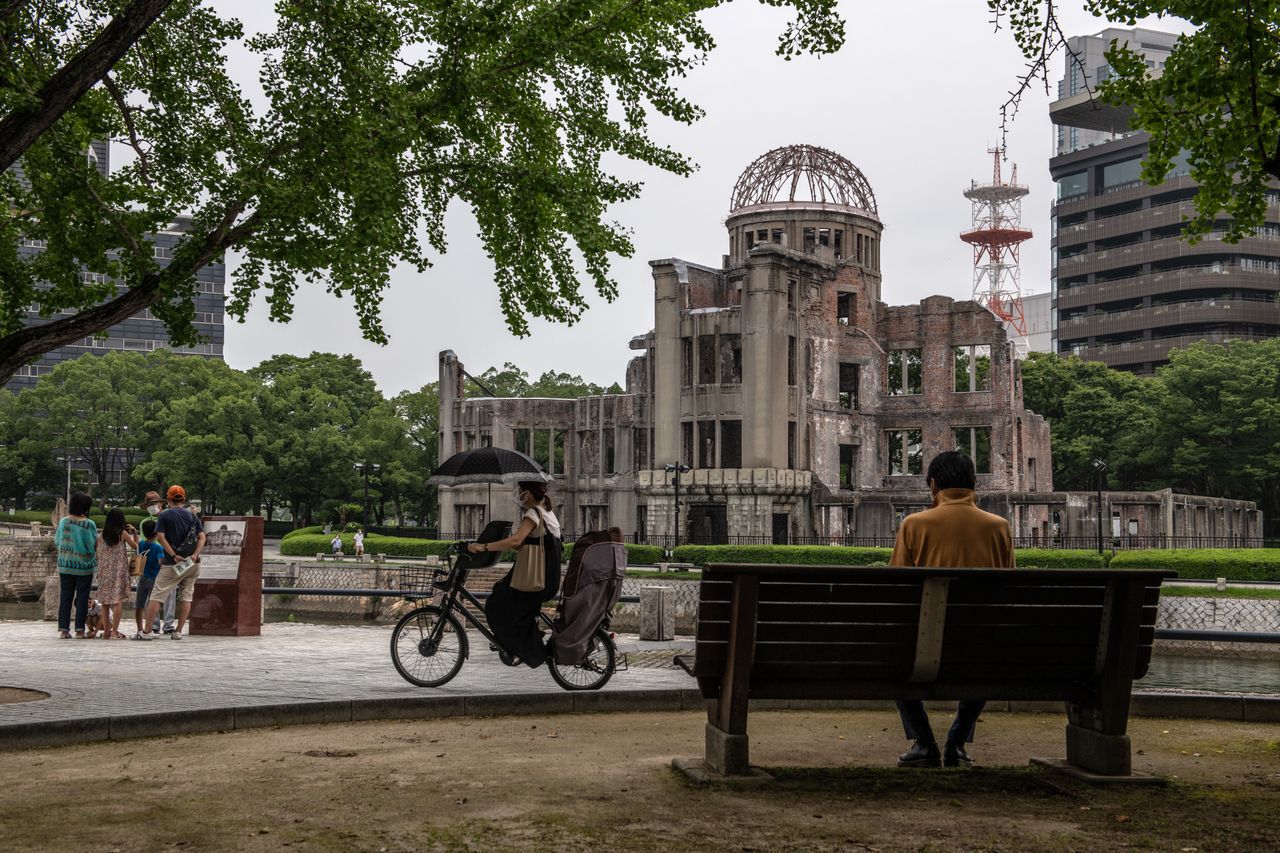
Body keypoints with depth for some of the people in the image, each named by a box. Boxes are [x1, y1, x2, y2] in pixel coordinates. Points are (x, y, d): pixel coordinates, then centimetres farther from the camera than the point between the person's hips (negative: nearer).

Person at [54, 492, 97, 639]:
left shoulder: (64, 521, -1)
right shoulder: (89, 524, -13)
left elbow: (57, 540, 10)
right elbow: (93, 544, -11)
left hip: (65, 565, 3)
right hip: (84, 566, -3)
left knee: (65, 597, 7)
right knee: (82, 598, 4)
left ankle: (64, 629, 6)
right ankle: (79, 629, 2)